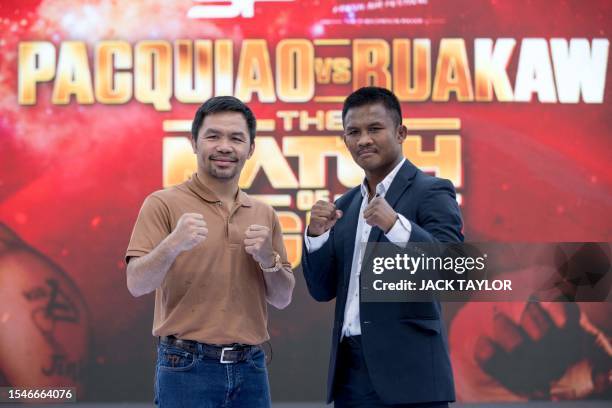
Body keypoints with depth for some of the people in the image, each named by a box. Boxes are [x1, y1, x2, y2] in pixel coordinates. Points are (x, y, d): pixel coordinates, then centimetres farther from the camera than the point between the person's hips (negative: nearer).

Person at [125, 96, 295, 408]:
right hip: (187, 368, -4)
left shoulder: (264, 215, 11)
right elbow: (137, 284, -13)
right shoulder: (163, 204, -4)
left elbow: (283, 299, 11)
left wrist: (268, 259, -8)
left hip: (250, 368, 4)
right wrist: (172, 245, -31)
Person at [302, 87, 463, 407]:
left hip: (408, 372, -6)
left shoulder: (432, 192, -3)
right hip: (350, 372, 6)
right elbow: (323, 290, 13)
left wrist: (396, 225, -29)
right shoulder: (345, 206, 15)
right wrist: (316, 235, -4)